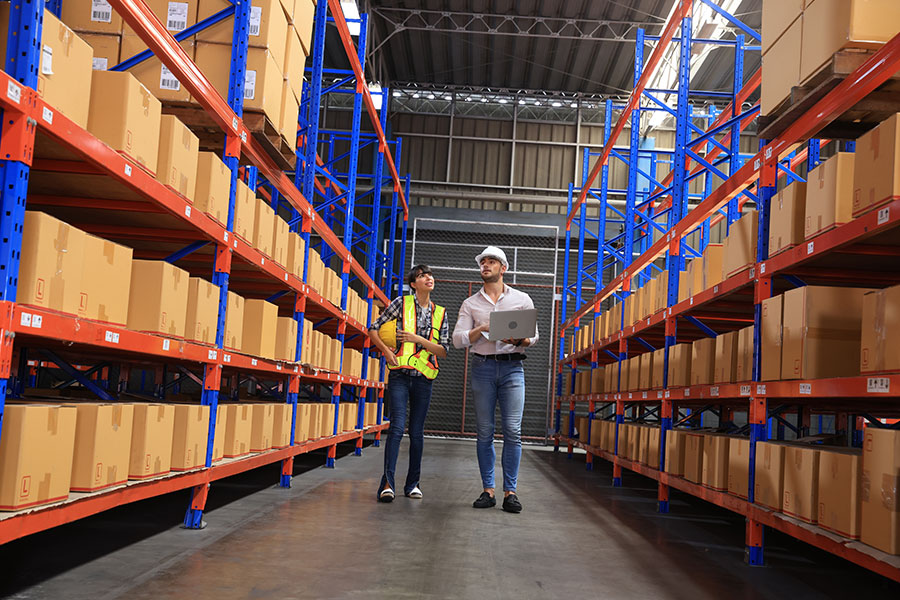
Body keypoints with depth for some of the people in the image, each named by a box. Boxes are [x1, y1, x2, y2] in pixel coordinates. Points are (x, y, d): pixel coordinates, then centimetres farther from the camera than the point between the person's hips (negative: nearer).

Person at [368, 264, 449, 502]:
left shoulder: (439, 313, 9)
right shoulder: (401, 303, 2)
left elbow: (444, 350, 4)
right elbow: (373, 329, 6)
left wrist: (417, 339, -9)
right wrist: (387, 351, -7)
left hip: (424, 378, 3)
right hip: (400, 375, -3)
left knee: (417, 432, 6)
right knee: (397, 426, -14)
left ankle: (413, 484, 16)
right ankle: (387, 483, -14)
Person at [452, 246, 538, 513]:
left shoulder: (522, 299, 11)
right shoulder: (470, 303, 13)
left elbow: (534, 336, 10)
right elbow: (458, 339, 4)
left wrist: (520, 340, -13)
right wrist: (482, 329, -12)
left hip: (512, 367, -1)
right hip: (483, 367, 1)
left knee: (513, 431, -7)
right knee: (485, 431, 1)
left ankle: (510, 491, -3)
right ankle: (488, 490, 7)